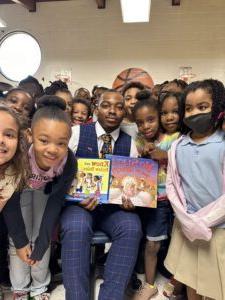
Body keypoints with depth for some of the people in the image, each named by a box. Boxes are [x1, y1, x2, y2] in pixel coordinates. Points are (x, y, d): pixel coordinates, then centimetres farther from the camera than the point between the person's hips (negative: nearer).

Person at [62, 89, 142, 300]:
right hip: (79, 203, -2)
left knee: (131, 227, -27)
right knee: (76, 228, -33)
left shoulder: (129, 143, 7)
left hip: (115, 206, 2)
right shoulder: (76, 133, 0)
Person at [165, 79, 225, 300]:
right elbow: (171, 184, 1)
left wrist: (204, 221, -12)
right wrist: (186, 219, -8)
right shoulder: (178, 146, 1)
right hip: (185, 225, 3)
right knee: (191, 280, 19)